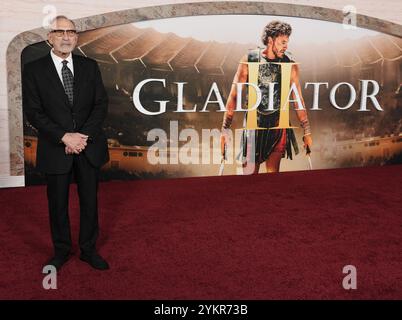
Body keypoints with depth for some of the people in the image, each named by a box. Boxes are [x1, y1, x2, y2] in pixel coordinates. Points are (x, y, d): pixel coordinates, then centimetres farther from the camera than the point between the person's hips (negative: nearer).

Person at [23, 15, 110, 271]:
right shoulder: (34, 70, -2)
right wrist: (64, 137, -17)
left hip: (89, 147, 2)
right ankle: (62, 251, 31)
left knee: (90, 201, 11)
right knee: (58, 203, 11)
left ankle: (89, 250, 28)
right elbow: (33, 112, -7)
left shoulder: (90, 66, 4)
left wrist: (84, 135, -13)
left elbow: (101, 104, 0)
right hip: (55, 149, -1)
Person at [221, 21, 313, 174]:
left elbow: (298, 99, 5)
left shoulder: (289, 64, 1)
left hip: (278, 126, 1)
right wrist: (225, 129, -7)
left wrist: (307, 132, 4)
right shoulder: (249, 60, -3)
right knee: (249, 173, 0)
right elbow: (234, 96, -3)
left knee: (273, 174, 0)